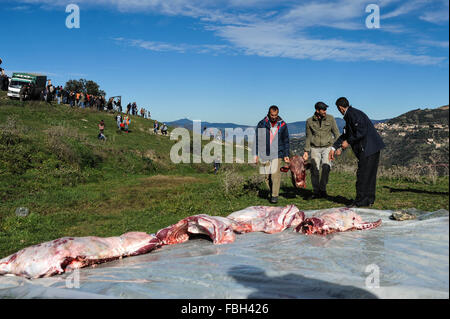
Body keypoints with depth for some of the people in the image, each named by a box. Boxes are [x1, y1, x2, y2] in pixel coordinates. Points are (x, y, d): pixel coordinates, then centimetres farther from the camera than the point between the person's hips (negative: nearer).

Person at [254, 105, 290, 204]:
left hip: (277, 154, -1)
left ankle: (275, 196, -7)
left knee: (275, 174, -13)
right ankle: (272, 192, 19)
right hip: (264, 154, 1)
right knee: (267, 175, 2)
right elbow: (257, 140, 6)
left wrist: (286, 155, 10)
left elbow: (286, 141, 14)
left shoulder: (282, 125, 6)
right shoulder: (262, 124, 2)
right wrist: (256, 154, 2)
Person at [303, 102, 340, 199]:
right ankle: (316, 192, 0)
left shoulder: (330, 118, -1)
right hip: (315, 148, 1)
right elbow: (308, 137, 9)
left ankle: (323, 190, -8)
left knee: (326, 167, -19)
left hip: (327, 147, -1)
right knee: (314, 169, -10)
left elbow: (336, 133, 4)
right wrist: (306, 151, 4)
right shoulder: (309, 121, 1)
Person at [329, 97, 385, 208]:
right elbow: (346, 134, 26)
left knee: (363, 174, -6)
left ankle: (361, 201, -1)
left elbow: (361, 132, -21)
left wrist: (348, 142, -11)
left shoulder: (353, 113, -13)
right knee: (369, 174, 14)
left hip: (369, 148, -10)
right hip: (372, 148, 10)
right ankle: (369, 199, 22)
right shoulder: (349, 115, 19)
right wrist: (334, 147, 22)